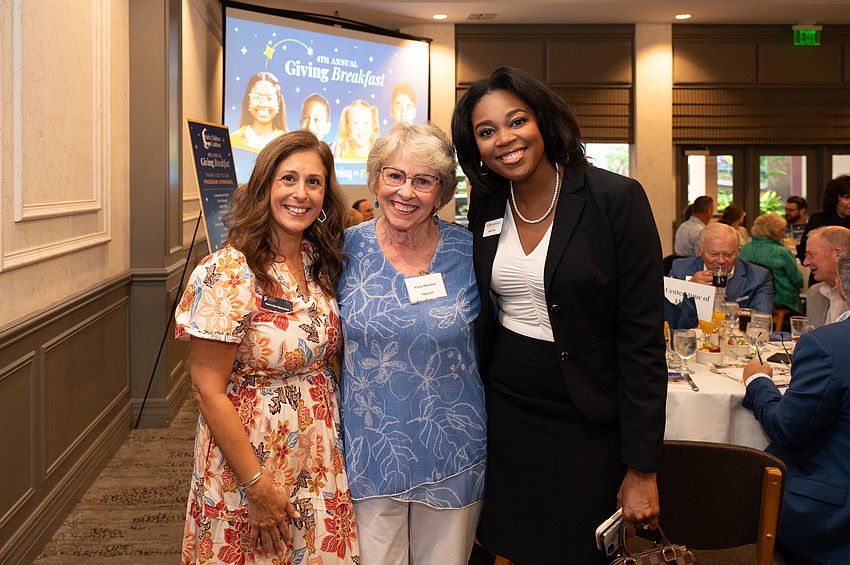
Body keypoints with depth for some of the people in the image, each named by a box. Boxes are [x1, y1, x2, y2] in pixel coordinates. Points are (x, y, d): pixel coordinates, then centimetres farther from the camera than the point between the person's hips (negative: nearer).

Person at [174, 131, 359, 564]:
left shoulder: (321, 264, 2)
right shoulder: (228, 274, -18)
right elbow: (208, 390, -17)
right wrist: (257, 485, -17)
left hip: (321, 460, 6)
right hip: (250, 461, -6)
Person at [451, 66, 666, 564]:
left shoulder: (616, 199, -14)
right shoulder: (485, 209, 1)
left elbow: (643, 337, -15)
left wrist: (642, 468, -16)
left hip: (588, 426, -4)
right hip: (504, 413, 4)